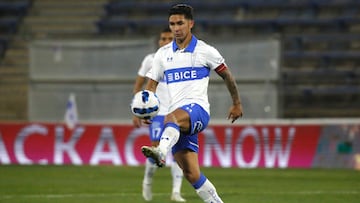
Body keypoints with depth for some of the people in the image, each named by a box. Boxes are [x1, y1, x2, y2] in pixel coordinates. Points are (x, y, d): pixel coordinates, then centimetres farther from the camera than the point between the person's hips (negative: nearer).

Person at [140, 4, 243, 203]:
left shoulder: (205, 51, 4)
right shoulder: (163, 53, 15)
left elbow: (226, 75, 16)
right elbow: (151, 84, 15)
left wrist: (237, 104, 24)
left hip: (198, 109, -5)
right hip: (178, 117, 5)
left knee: (171, 118, -41)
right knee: (191, 174, -1)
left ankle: (161, 152, -69)